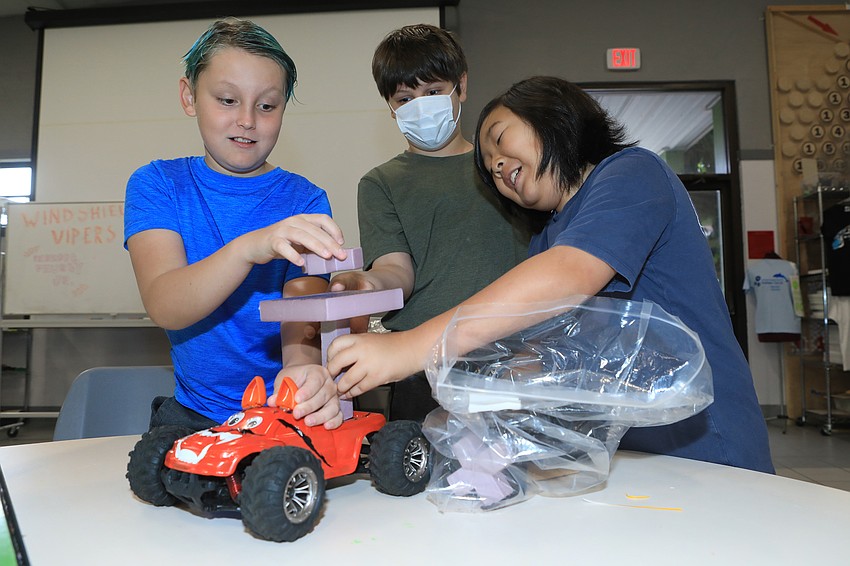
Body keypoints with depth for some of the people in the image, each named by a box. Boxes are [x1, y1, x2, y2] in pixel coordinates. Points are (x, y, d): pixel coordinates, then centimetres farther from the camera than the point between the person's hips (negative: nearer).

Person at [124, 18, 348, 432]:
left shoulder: (305, 201, -1)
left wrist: (303, 371, -35)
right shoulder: (156, 185, 2)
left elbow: (303, 317, -12)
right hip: (192, 416, 1)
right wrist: (248, 248, -33)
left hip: (288, 415, -1)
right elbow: (163, 307, -14)